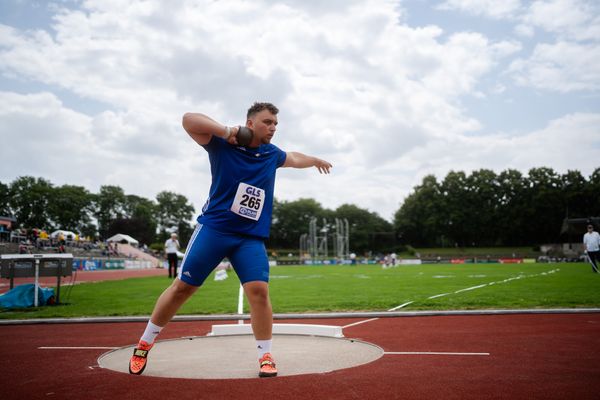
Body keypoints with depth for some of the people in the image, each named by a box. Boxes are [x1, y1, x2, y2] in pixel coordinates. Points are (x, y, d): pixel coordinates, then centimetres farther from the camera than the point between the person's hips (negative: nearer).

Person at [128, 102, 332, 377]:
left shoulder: (272, 154, 10)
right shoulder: (221, 144, -5)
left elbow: (294, 158, 33)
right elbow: (189, 119, -18)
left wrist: (316, 161, 49)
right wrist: (226, 132, -23)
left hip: (251, 238, 3)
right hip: (213, 229, -3)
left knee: (259, 290, -11)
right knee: (182, 287, 2)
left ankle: (266, 357, 6)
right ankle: (143, 345, 22)